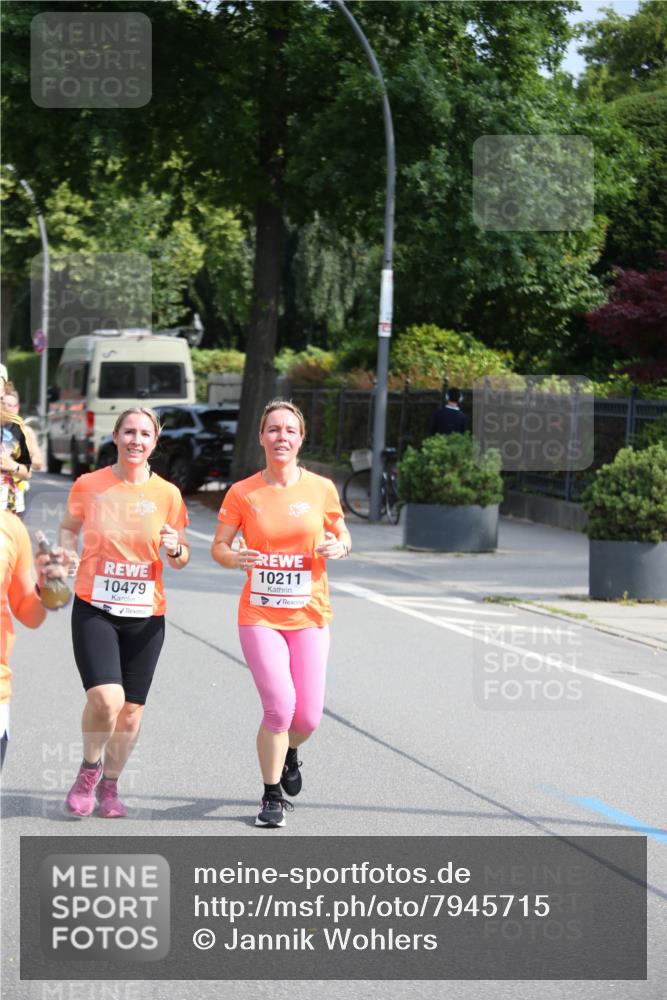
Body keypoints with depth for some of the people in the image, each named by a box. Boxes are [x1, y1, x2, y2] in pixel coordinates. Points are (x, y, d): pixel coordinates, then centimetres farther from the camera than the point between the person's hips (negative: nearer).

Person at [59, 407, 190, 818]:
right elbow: (69, 527, 16)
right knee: (105, 699, -20)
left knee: (131, 710, 6)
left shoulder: (168, 494, 0)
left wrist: (176, 548, -15)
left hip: (146, 615, 2)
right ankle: (90, 767, 8)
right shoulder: (88, 485, -2)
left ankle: (110, 784, 28)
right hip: (94, 610, -2)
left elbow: (182, 559, 8)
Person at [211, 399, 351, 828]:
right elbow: (219, 547, 5)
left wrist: (338, 548, -11)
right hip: (259, 616, -1)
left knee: (308, 717, -2)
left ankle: (290, 752, 37)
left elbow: (342, 535, 13)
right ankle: (272, 796, 5)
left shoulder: (321, 489, 0)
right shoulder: (243, 493, -2)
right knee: (280, 704, -16)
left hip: (309, 616, 1)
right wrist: (235, 558, -18)